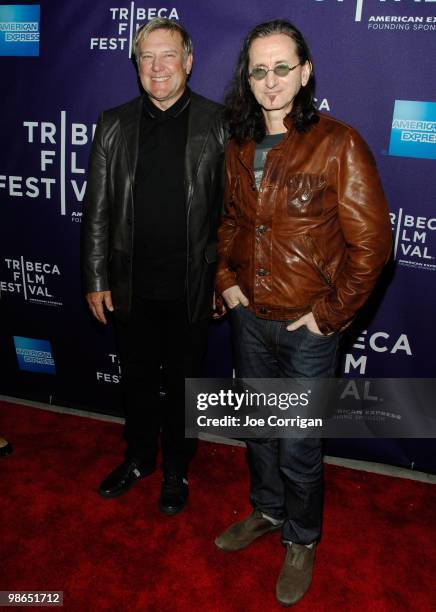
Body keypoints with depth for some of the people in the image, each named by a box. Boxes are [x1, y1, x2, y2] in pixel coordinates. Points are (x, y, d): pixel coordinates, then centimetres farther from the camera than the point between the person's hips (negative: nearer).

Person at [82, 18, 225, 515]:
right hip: (132, 285, 3)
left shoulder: (217, 124, -3)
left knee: (182, 382, 14)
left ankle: (175, 469, 37)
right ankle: (139, 457, 43)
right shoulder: (114, 125, 3)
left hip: (191, 286, -2)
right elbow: (97, 208, 3)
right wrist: (96, 279, 0)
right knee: (137, 379, 18)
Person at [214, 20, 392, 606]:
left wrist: (330, 312, -12)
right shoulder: (239, 148, 5)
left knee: (299, 446, 7)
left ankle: (301, 540, 35)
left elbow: (371, 242, -13)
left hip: (308, 326, -5)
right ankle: (267, 511, 47)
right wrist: (226, 279, 7)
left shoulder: (338, 144, -13)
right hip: (249, 317, 6)